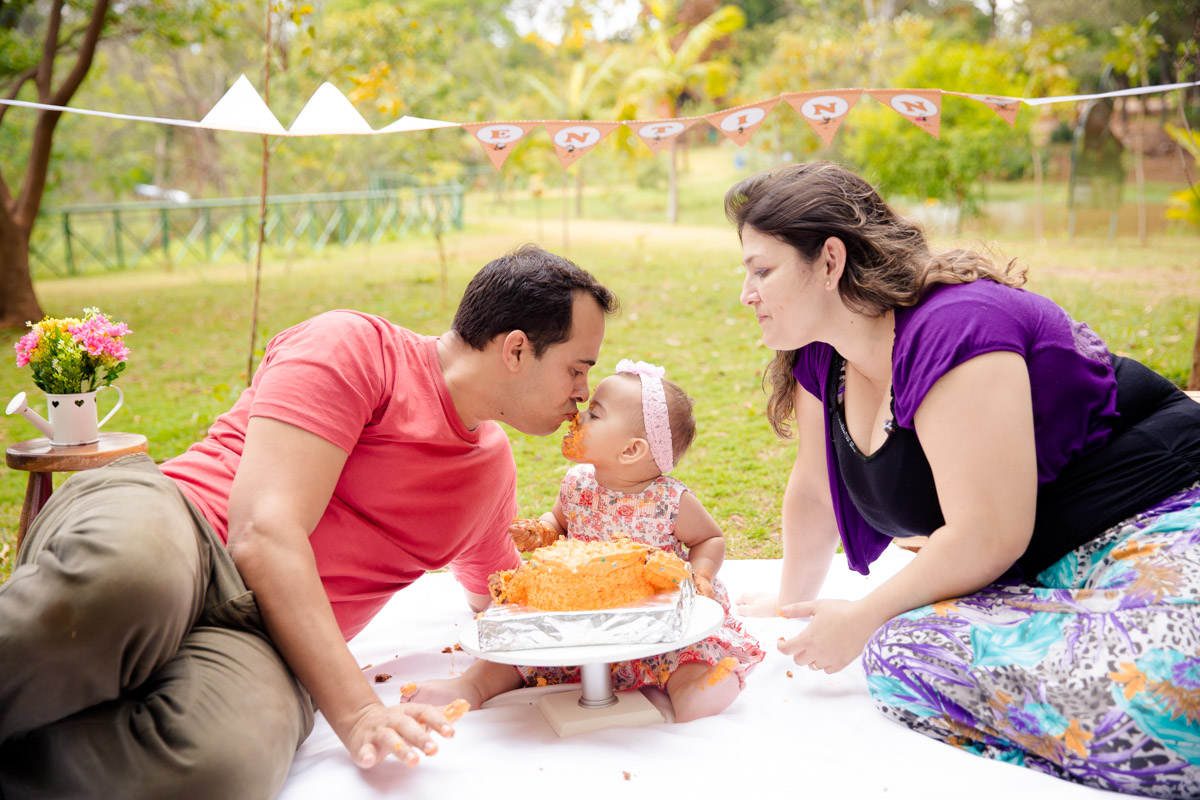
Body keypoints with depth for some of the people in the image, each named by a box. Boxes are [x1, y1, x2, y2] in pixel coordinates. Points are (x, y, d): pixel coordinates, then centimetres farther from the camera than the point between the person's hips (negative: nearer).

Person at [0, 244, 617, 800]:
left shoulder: (495, 468, 21)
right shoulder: (354, 347, -3)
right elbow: (265, 534, -14)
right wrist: (355, 710, -20)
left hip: (265, 636, 5)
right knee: (129, 572, -45)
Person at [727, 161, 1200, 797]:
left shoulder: (951, 329, -23)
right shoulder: (822, 355, 3)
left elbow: (988, 539, -24)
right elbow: (814, 490, 18)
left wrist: (862, 619, -12)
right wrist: (793, 602, 28)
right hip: (1042, 570, 8)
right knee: (901, 654, -20)